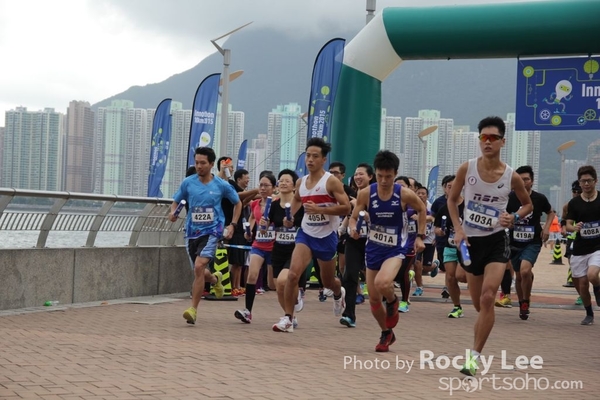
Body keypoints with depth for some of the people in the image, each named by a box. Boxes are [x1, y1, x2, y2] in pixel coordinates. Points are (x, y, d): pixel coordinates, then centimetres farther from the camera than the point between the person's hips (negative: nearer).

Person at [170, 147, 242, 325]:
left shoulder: (221, 185, -5)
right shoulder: (188, 183, -2)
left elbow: (238, 203, 10)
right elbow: (176, 201, 10)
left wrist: (232, 225, 1)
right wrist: (173, 212, -12)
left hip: (211, 231, -4)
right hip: (192, 231, 4)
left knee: (199, 267, -23)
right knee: (199, 270, 16)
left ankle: (193, 309, -17)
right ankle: (215, 279, 54)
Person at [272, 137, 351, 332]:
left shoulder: (331, 181, -13)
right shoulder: (300, 182, 4)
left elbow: (346, 208, -19)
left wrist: (319, 209, -26)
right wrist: (290, 217, 11)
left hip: (326, 236, -3)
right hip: (306, 234, 3)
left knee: (328, 282, 16)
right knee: (293, 274, -18)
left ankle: (339, 294, 53)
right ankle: (287, 318, -11)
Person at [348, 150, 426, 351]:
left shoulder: (405, 194, -14)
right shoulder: (365, 193, -11)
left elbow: (421, 210, 5)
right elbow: (354, 217, 0)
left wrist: (420, 237, 1)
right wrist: (354, 228, -23)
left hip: (395, 249, -3)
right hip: (373, 248, 3)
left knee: (382, 283, -31)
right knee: (373, 299, 8)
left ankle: (392, 302, 5)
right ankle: (386, 333, 33)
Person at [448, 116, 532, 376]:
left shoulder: (511, 177, -7)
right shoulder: (466, 169, -5)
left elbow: (528, 205, 10)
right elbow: (452, 200, 8)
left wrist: (514, 218, -10)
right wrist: (458, 230, -5)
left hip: (497, 241, -2)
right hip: (471, 240, 2)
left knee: (487, 298, -18)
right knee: (478, 303, 12)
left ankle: (474, 357, -13)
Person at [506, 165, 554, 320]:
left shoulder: (539, 198, -5)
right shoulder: (510, 197, -7)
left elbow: (551, 212, 14)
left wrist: (546, 227, 0)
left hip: (533, 243, -2)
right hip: (515, 243, 2)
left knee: (525, 271, -23)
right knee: (519, 275, 13)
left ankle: (526, 302, -2)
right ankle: (521, 304, 36)